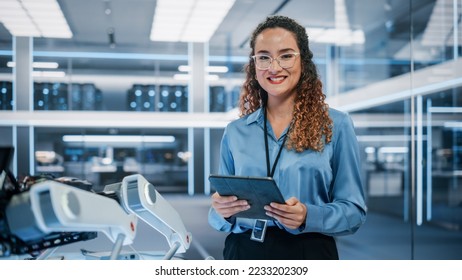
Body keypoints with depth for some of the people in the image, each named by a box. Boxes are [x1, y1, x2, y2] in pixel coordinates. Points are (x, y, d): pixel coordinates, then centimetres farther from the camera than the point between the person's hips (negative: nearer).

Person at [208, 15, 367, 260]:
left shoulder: (336, 125, -4)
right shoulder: (235, 132, 4)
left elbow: (354, 210, -3)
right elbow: (221, 217, 9)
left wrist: (309, 217, -21)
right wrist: (221, 212, -14)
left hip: (310, 252, -2)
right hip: (244, 251, 2)